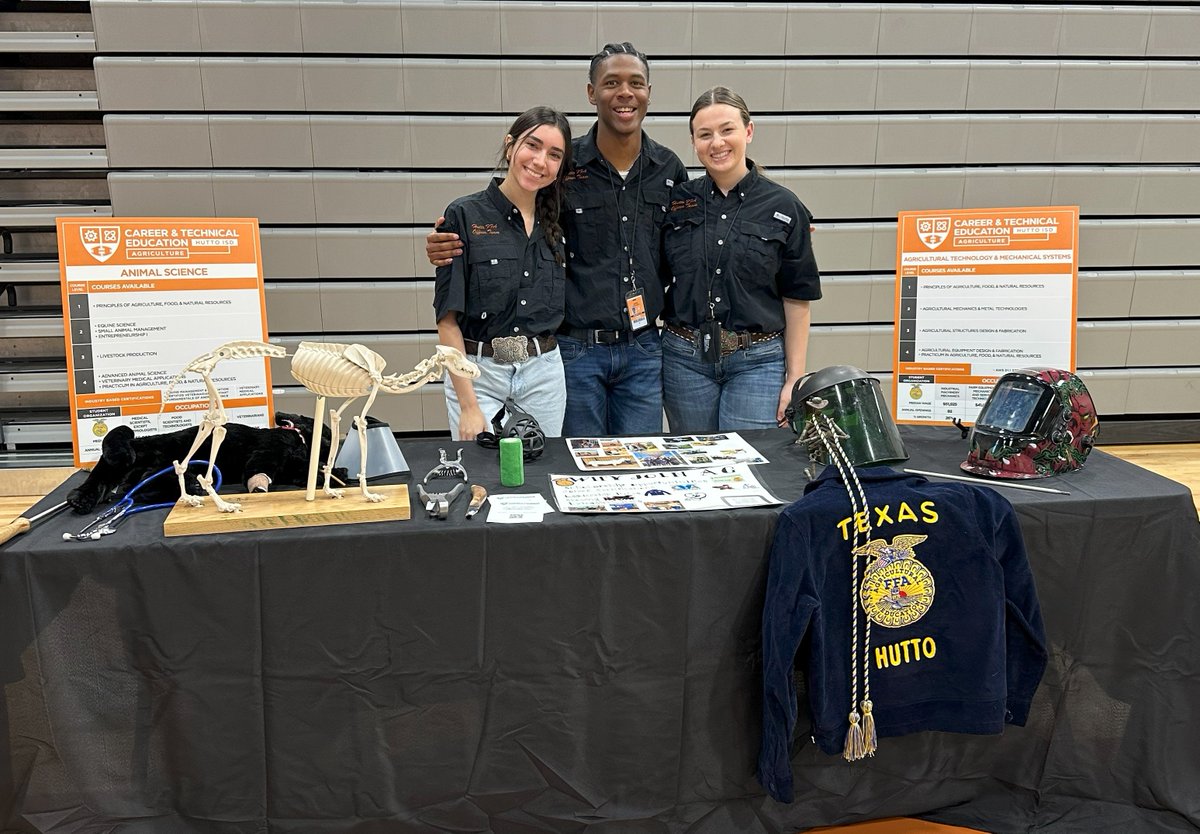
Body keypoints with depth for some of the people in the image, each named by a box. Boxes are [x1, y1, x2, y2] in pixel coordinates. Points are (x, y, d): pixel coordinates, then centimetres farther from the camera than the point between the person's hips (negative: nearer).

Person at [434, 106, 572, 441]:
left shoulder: (556, 224, 7)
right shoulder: (464, 215, -7)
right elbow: (448, 317, -10)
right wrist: (468, 405, -15)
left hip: (544, 374, 4)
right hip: (477, 375, -4)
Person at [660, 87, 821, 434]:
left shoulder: (783, 207, -1)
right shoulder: (676, 200, 4)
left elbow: (796, 300, 0)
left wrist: (794, 379, -2)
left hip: (756, 362, -2)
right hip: (685, 358, 2)